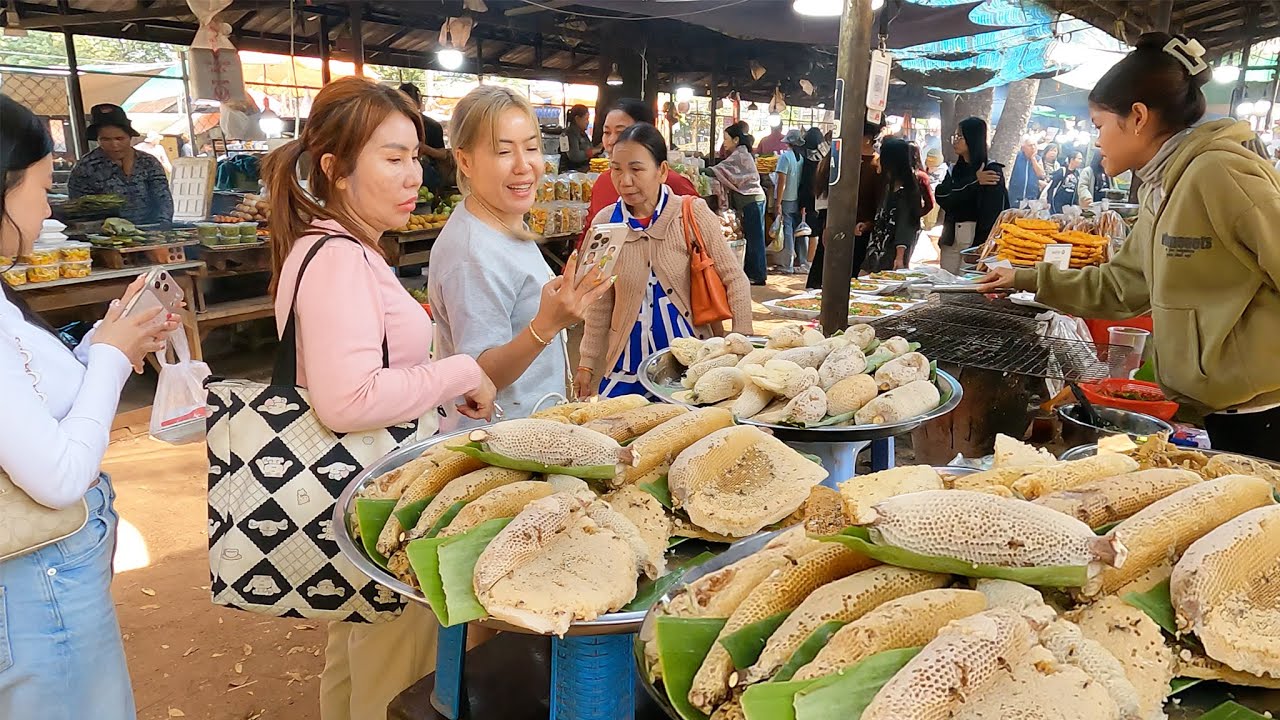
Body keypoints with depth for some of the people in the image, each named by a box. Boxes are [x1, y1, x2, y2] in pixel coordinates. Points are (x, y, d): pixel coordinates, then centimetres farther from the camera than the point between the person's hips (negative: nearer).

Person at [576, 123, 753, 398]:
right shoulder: (605, 222, -1)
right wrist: (587, 364, 7)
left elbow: (735, 280, -4)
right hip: (629, 366, 2)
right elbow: (599, 305, 6)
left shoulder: (692, 214, -9)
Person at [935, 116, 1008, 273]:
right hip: (951, 240, 6)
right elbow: (941, 197, -4)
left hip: (977, 240, -6)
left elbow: (992, 214, -11)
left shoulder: (993, 171, -5)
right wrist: (974, 181, -11)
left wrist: (981, 246, -18)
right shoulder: (955, 170, 14)